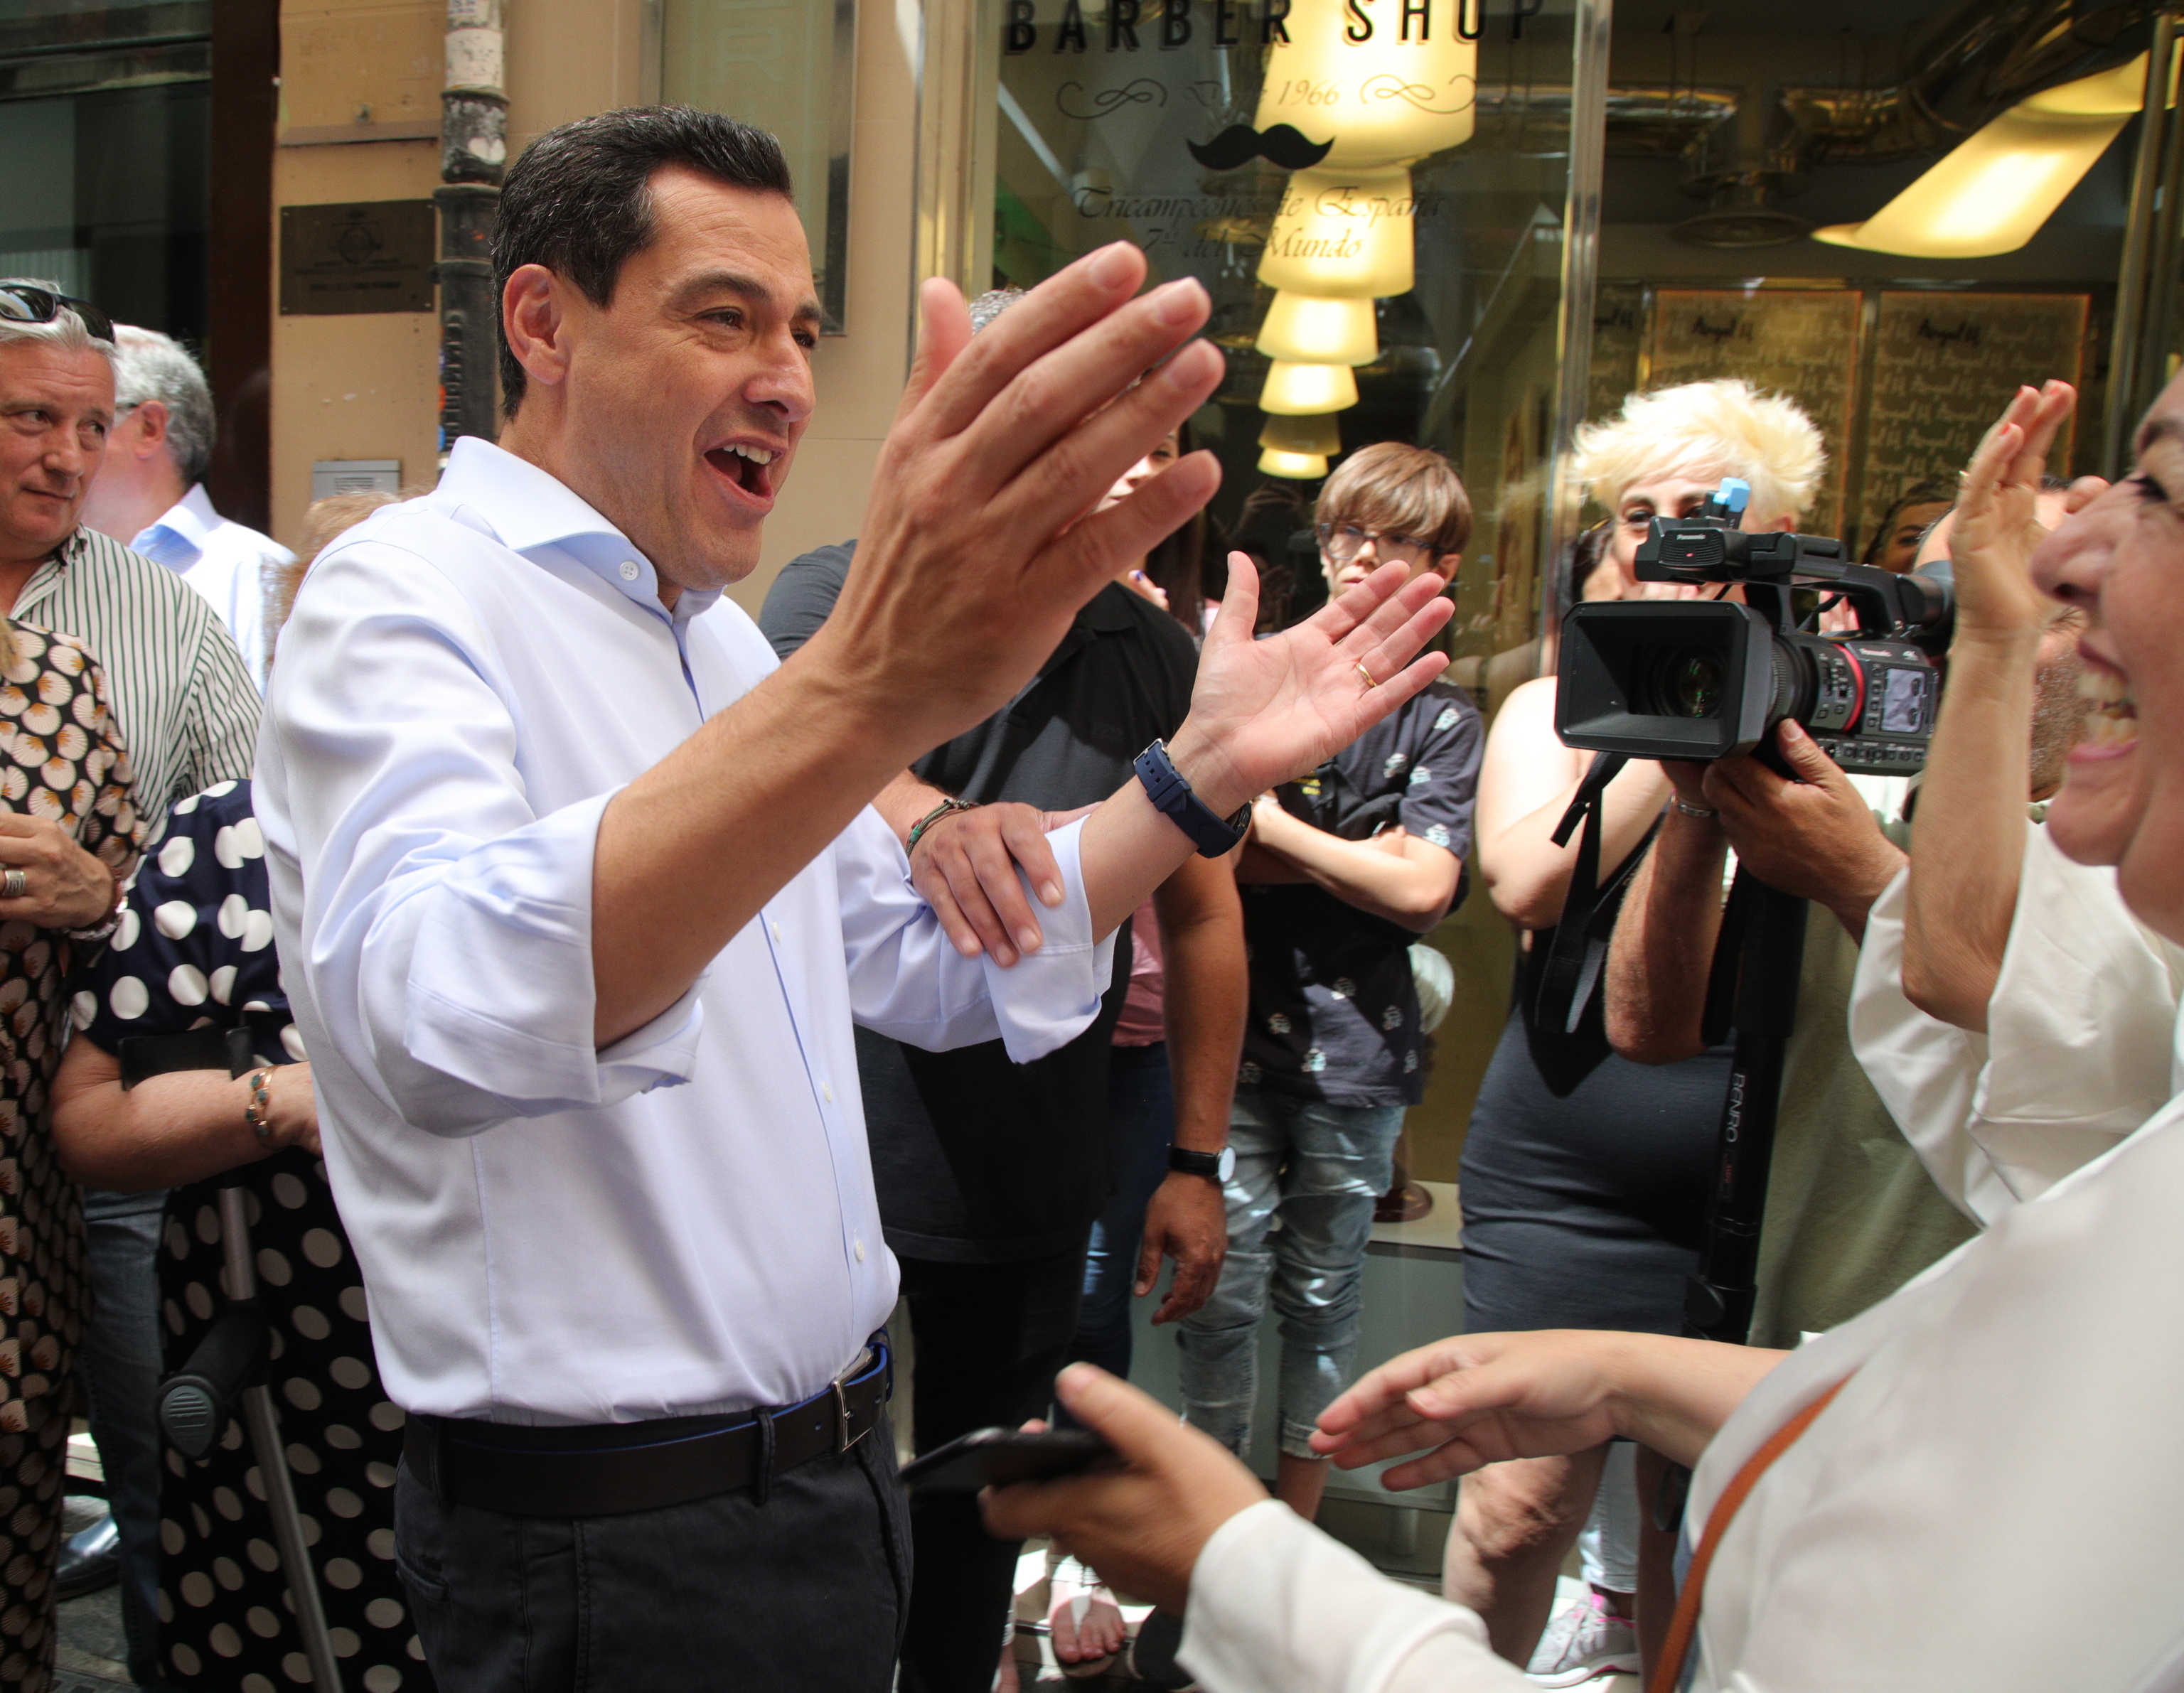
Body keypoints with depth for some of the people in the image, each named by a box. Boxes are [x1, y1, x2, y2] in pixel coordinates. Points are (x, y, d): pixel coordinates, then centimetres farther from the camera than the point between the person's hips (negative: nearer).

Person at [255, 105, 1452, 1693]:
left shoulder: (719, 638, 11)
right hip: (607, 1545, -8)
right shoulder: (408, 598, -17)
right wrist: (864, 689, -53)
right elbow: (443, 1013, -39)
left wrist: (1207, 769, 4)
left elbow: (933, 965, 13)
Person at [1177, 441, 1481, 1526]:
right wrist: (1363, 855, -10)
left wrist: (1273, 825, -4)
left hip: (1355, 1042, 0)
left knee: (1321, 1297, 11)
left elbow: (1422, 890, -9)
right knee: (1224, 1291, 1)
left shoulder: (1445, 721, 4)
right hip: (1235, 1030, 0)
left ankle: (1293, 1527, 28)